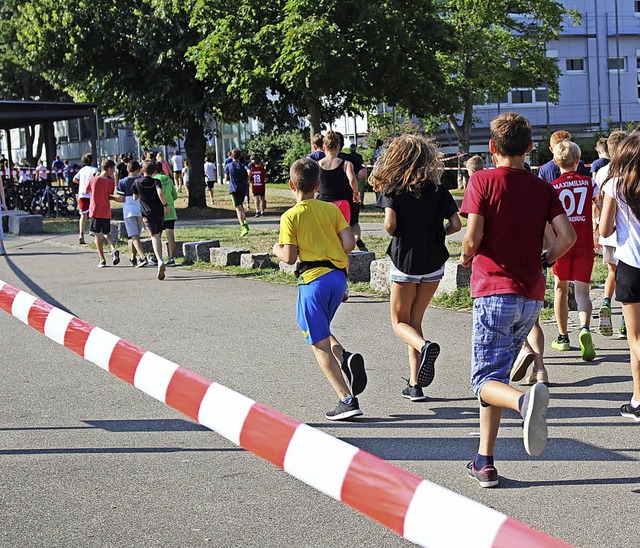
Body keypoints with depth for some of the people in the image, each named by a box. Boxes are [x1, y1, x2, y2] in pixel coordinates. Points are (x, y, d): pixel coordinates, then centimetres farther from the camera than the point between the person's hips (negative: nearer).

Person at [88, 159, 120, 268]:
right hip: (106, 212, 1)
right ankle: (114, 249, -6)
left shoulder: (93, 179, -4)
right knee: (107, 233, 19)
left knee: (98, 236, 4)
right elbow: (111, 196, -2)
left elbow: (87, 190, 12)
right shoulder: (110, 182, -7)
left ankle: (102, 260, 0)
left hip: (95, 211, -1)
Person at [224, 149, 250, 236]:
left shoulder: (228, 166, 0)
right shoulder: (243, 166, 4)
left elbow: (226, 179, 2)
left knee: (238, 208, -7)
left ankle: (244, 227, -19)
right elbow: (248, 178, 3)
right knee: (241, 205, 25)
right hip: (243, 189, 3)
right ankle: (245, 221, 10)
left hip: (234, 189, -3)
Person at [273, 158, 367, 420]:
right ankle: (346, 358, -4)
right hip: (338, 276, 5)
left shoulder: (290, 217, -6)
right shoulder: (331, 209, 5)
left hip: (313, 280, -5)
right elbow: (349, 243, -2)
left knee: (320, 345, 1)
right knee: (321, 332, 26)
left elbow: (290, 257, -9)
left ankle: (347, 400, -5)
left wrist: (277, 249, 12)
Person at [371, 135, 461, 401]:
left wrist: (399, 235, 3)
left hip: (404, 262, -3)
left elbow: (390, 224, -19)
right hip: (434, 262, 3)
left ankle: (425, 346, -23)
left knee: (400, 322, 11)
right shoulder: (438, 190, 0)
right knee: (415, 320, 15)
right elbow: (456, 224, -3)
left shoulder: (392, 190, -8)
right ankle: (414, 384, 9)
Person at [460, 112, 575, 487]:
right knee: (496, 374, 16)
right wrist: (543, 262, 13)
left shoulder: (483, 180, -4)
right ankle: (484, 461, 16)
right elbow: (568, 236, -4)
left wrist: (467, 258, 8)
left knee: (486, 380, -2)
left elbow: (473, 236, -13)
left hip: (495, 290, -5)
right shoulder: (543, 189, 7)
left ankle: (526, 400, -36)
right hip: (531, 295, 5)